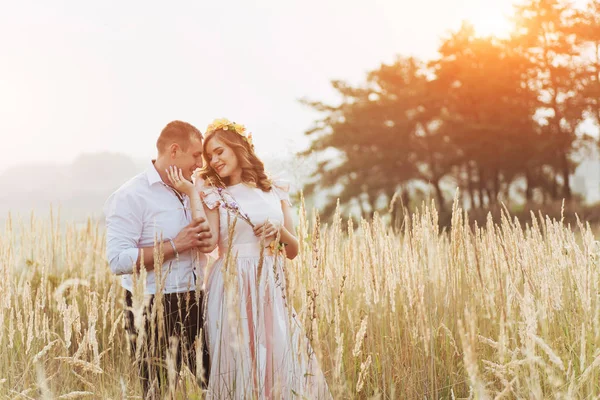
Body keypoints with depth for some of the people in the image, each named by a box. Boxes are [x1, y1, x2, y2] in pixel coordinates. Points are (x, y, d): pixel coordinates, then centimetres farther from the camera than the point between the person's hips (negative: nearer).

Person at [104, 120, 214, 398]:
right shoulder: (131, 196, -12)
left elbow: (207, 230, 28)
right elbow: (118, 260, -21)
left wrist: (210, 240, 3)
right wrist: (174, 246, -20)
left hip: (195, 304, 7)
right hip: (154, 311, -7)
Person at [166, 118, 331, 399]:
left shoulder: (275, 191, 10)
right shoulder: (214, 194, 3)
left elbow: (293, 250, 13)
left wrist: (280, 231, -7)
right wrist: (193, 194, -11)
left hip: (271, 290, 3)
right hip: (233, 290, -3)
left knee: (281, 365, 2)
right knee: (240, 365, -1)